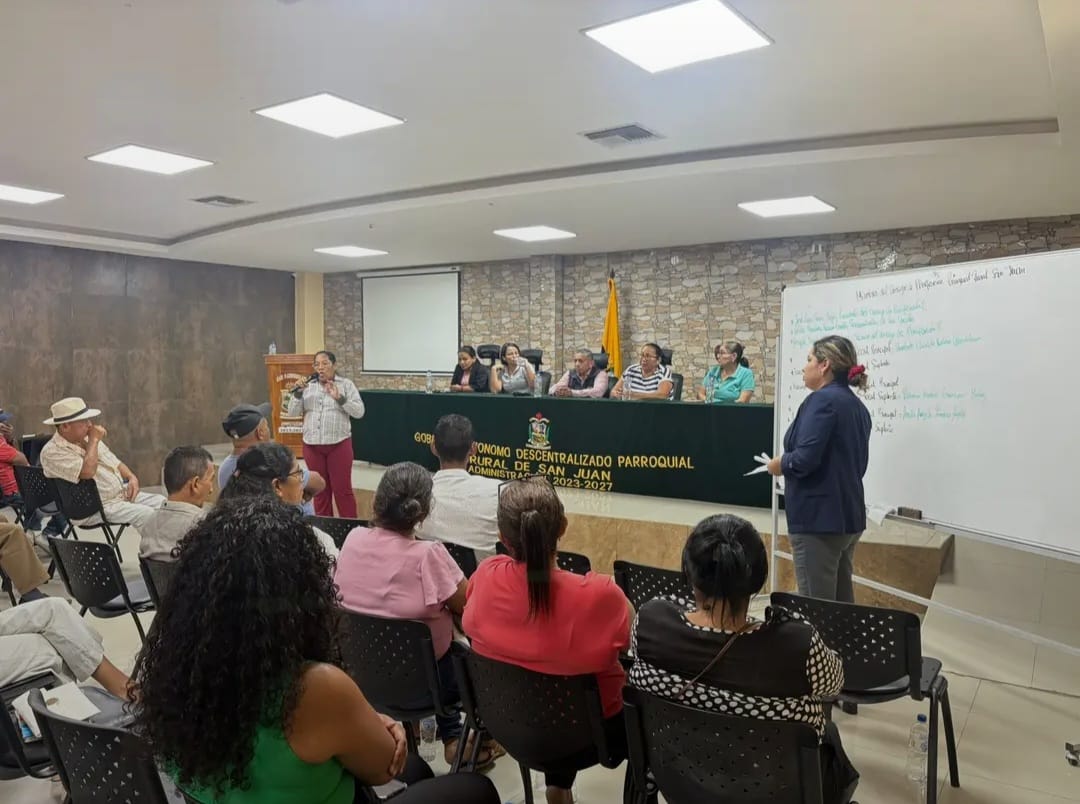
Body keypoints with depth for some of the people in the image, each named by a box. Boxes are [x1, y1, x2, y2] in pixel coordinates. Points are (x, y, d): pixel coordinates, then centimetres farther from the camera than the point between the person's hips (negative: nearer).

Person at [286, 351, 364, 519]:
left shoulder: (346, 385, 1)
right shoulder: (308, 386, 9)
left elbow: (359, 412, -8)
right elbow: (292, 412, 5)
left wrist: (339, 398, -19)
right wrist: (298, 393, -10)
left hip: (339, 444, -3)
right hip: (312, 445, 3)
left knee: (342, 489, 0)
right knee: (320, 489, 12)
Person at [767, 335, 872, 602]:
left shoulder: (822, 400, -13)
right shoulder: (857, 405, 13)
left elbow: (804, 460, -24)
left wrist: (779, 464, -4)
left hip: (819, 516, -9)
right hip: (848, 515, 9)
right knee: (841, 600, 16)